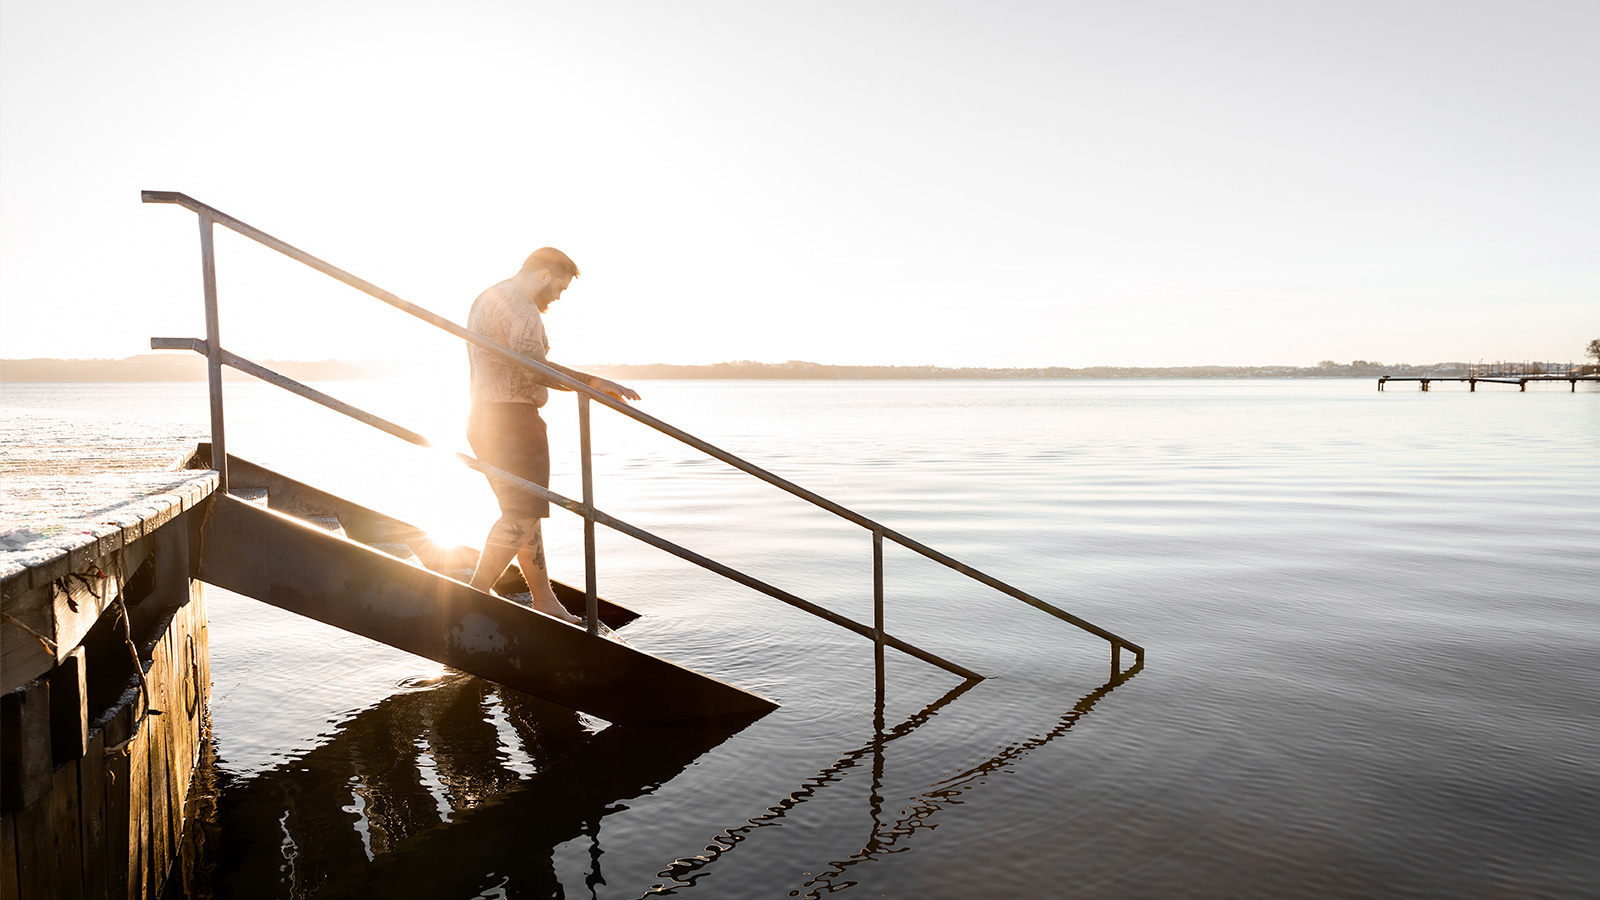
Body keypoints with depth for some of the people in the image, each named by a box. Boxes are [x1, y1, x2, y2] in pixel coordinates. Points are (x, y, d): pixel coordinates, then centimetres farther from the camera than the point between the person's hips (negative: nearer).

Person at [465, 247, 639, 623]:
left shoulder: (485, 299, 21)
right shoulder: (519, 306, -14)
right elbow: (533, 367, -27)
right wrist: (595, 382, -28)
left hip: (484, 419, 11)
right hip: (513, 419, -11)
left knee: (525, 510, 12)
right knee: (522, 514, -6)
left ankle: (545, 601, 17)